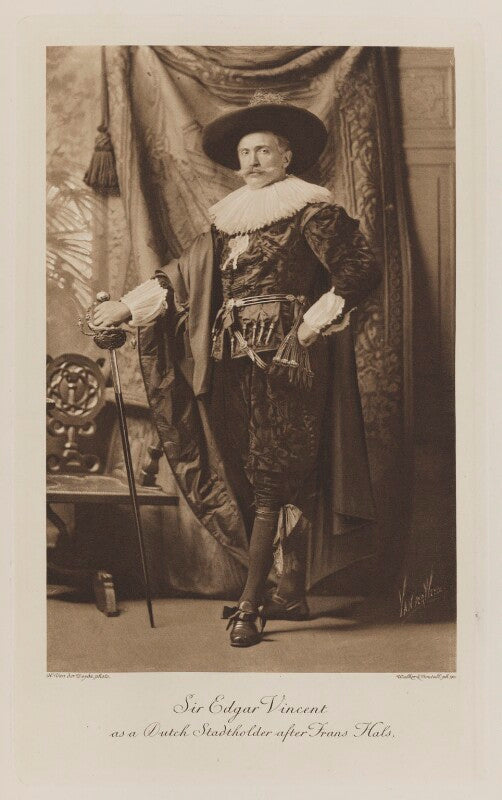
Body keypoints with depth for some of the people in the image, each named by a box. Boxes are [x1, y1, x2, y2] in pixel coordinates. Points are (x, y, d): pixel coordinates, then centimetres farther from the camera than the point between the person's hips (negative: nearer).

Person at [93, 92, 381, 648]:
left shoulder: (311, 210, -1)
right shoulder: (229, 218, 17)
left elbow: (361, 268, -6)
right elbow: (184, 274, 19)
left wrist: (316, 320, -13)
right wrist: (126, 306, 14)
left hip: (287, 356, -6)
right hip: (237, 359, 6)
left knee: (272, 480, -6)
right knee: (283, 481, 8)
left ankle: (250, 602, -3)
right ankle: (291, 593, 16)